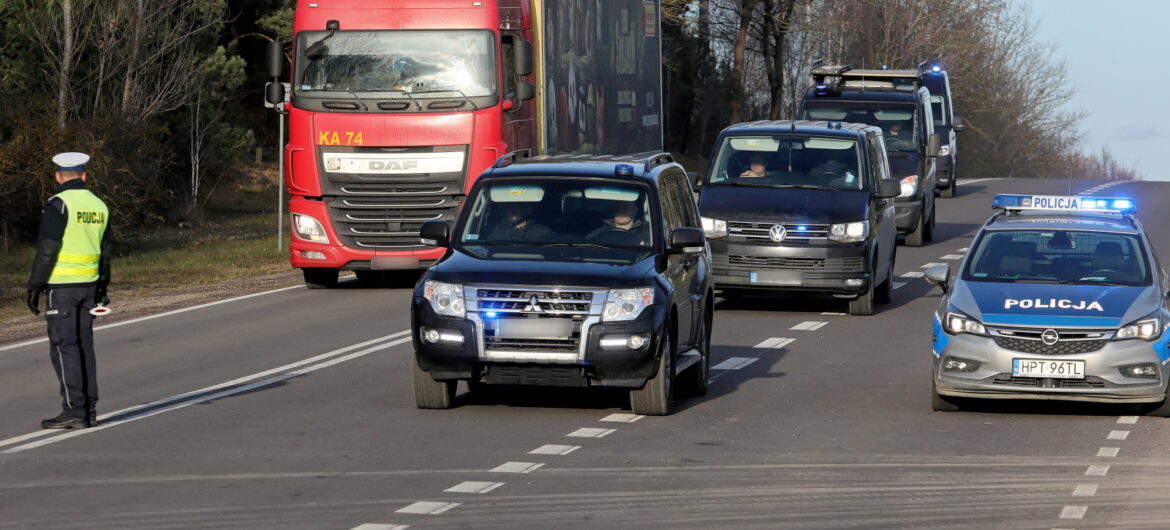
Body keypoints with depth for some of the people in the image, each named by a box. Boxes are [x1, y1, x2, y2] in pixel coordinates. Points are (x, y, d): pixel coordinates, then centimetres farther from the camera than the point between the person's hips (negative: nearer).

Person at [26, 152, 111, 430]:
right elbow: (104, 252, 15)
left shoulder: (58, 205, -13)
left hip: (61, 286, -7)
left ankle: (74, 411, -8)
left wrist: (34, 286, -11)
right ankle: (89, 410, 10)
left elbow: (47, 250, -17)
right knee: (83, 347, 11)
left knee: (64, 347, -5)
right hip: (88, 284, 7)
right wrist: (102, 287, 23)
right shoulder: (98, 206, 9)